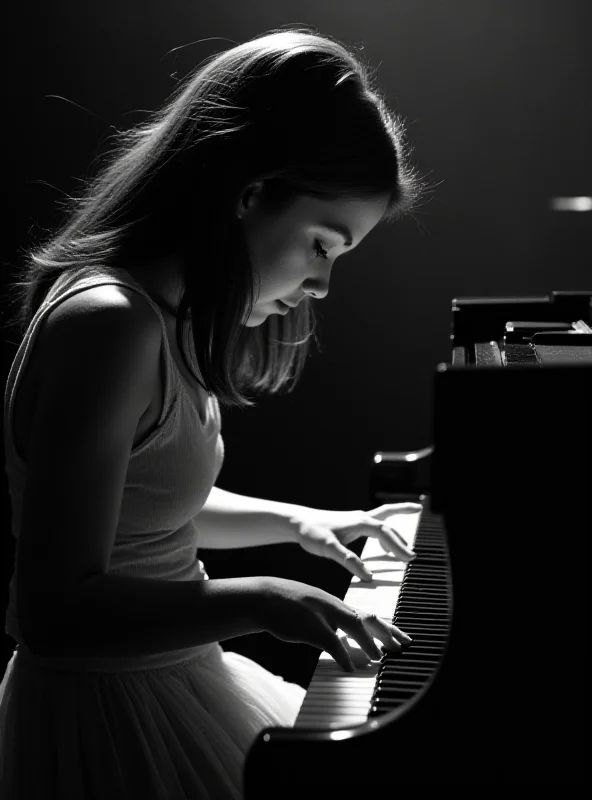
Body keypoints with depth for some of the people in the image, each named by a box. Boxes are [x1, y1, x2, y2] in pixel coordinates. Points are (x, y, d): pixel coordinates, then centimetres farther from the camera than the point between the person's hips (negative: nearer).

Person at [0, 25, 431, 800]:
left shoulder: (169, 320, 5)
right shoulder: (105, 324, -26)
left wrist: (294, 520, 11)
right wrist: (260, 600, -28)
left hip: (169, 680, 9)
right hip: (111, 727, -9)